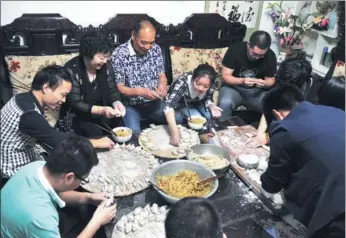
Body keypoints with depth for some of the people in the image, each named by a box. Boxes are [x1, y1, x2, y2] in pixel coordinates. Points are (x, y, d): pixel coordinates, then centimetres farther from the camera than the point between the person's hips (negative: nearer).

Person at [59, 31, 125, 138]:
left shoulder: (103, 66, -2)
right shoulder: (72, 69, -18)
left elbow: (112, 90, 2)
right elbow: (75, 104, -23)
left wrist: (116, 103, -21)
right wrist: (101, 110, -35)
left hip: (98, 114, 5)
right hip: (75, 117, -5)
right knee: (95, 132, -29)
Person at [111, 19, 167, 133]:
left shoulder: (156, 49, -1)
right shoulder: (119, 54, -16)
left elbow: (161, 75, 9)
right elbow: (118, 87, -13)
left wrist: (162, 85, -16)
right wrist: (140, 91, -29)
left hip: (154, 102, 5)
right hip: (130, 106, -4)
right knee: (134, 133, -26)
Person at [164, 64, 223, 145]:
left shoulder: (211, 86, -27)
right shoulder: (183, 83, -41)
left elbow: (207, 99, -8)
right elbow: (169, 105, -51)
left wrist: (211, 106, -33)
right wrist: (174, 130, -63)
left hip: (196, 102, 4)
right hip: (180, 103, -4)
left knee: (210, 116, -18)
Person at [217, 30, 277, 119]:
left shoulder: (270, 56, -8)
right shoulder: (235, 49, -15)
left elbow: (271, 80, 2)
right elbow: (225, 76, -14)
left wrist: (264, 83, -22)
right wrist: (242, 81, -32)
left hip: (257, 91, 2)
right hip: (234, 87, -2)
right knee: (225, 103, -34)